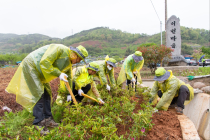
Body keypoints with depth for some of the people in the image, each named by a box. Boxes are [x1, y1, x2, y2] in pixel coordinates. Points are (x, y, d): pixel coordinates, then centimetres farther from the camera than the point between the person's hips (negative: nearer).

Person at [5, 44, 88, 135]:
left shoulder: (69, 63, 2)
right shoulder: (59, 49, -25)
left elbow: (69, 78, 12)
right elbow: (44, 62, -32)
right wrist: (58, 74, -30)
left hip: (40, 73, 9)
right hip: (30, 66, -9)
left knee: (47, 94, 7)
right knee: (39, 94, -13)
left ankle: (47, 119, 17)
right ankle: (39, 123, -4)